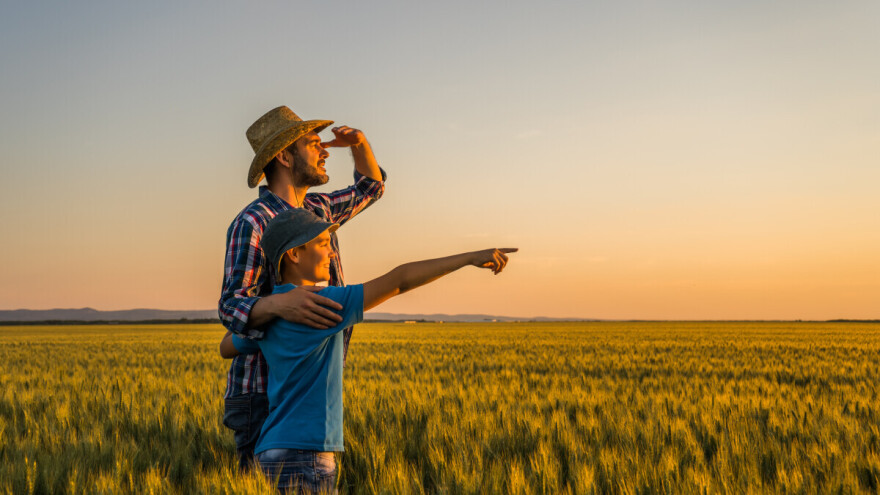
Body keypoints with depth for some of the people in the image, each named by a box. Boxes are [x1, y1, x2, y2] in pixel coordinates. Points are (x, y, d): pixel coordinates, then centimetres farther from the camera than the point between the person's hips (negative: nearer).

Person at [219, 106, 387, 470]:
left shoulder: (317, 209, 12)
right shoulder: (252, 224, -13)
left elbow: (370, 187, 30)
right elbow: (233, 308, -22)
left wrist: (359, 143, 8)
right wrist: (280, 304, -45)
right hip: (265, 395, -8)